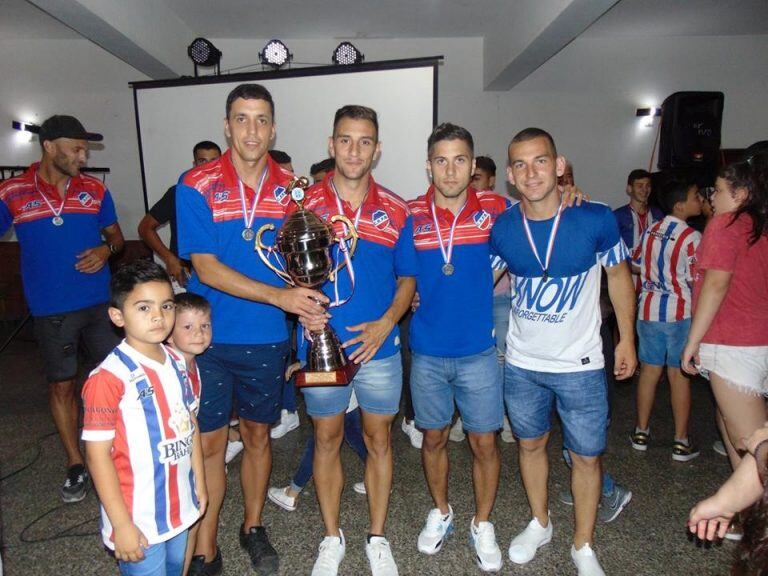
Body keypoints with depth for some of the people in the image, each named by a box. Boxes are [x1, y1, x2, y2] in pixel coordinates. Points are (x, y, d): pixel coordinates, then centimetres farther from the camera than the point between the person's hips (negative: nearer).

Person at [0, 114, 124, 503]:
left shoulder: (95, 190, 3)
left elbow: (116, 235, 11)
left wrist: (106, 249, -10)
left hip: (99, 303, 2)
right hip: (50, 309, -1)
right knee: (62, 384, 10)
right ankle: (75, 464, 25)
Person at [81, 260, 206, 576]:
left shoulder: (178, 363, 0)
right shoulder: (108, 379, -21)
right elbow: (98, 455, -18)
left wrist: (199, 483, 11)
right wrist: (121, 525, -15)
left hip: (180, 507, 7)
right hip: (139, 520, -6)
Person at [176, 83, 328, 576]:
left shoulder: (290, 188, 0)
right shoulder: (196, 185, -8)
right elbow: (206, 268, -15)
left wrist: (306, 299, -15)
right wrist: (280, 296, -24)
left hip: (268, 338, 2)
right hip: (209, 336, -2)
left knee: (258, 434, 16)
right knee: (210, 442, 7)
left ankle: (254, 527, 38)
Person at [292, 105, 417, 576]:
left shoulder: (396, 212, 0)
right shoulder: (304, 205, -2)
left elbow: (408, 278, 4)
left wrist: (386, 323, -12)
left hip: (379, 348, 1)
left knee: (379, 439, 12)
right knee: (327, 440, 13)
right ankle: (332, 538, 34)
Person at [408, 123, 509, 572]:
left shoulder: (495, 208, -4)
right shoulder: (410, 214, -3)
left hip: (479, 350, -1)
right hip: (427, 352, 1)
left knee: (485, 442, 9)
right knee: (434, 437, 16)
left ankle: (483, 525, 33)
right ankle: (441, 513, 40)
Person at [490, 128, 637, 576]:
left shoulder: (596, 219, -15)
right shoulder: (501, 228, -10)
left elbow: (618, 274, 1)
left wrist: (627, 339, 3)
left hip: (580, 365, -1)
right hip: (521, 364, 2)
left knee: (587, 456, 10)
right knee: (531, 444, 19)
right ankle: (540, 524, 43)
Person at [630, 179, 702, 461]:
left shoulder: (650, 231, 4)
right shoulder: (691, 237, -15)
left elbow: (636, 266, 14)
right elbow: (697, 281, -14)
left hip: (649, 309, 5)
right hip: (679, 313, -5)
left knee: (649, 371, 13)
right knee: (679, 376, 4)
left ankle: (641, 432, 22)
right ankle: (681, 442, 14)